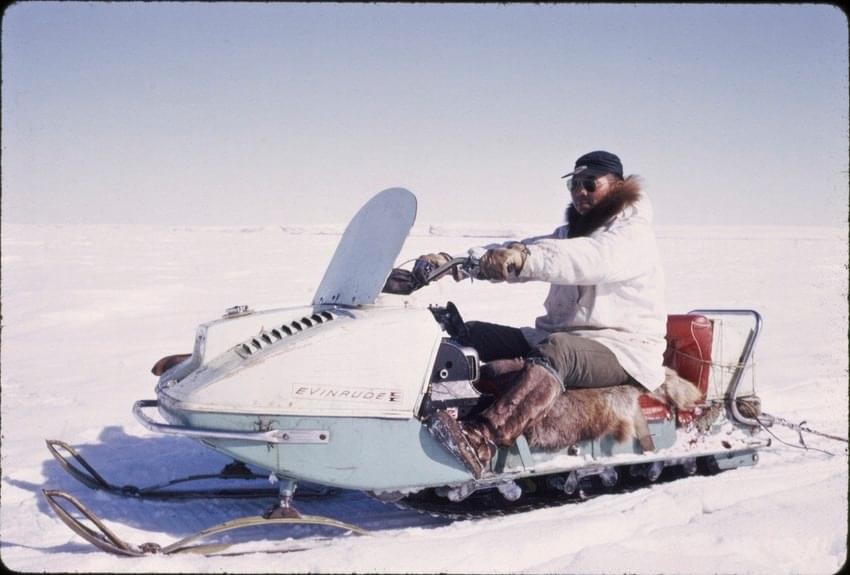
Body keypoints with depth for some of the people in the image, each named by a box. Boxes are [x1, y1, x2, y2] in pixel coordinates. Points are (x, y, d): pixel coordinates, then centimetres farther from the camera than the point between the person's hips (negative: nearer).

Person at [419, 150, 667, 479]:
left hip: (621, 351, -9)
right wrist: (452, 261, -8)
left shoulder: (634, 235, -6)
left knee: (555, 351, -39)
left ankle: (481, 440, -60)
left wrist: (524, 257, -45)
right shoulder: (569, 234, 20)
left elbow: (592, 258, -29)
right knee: (473, 334, -5)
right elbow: (511, 256, 9)